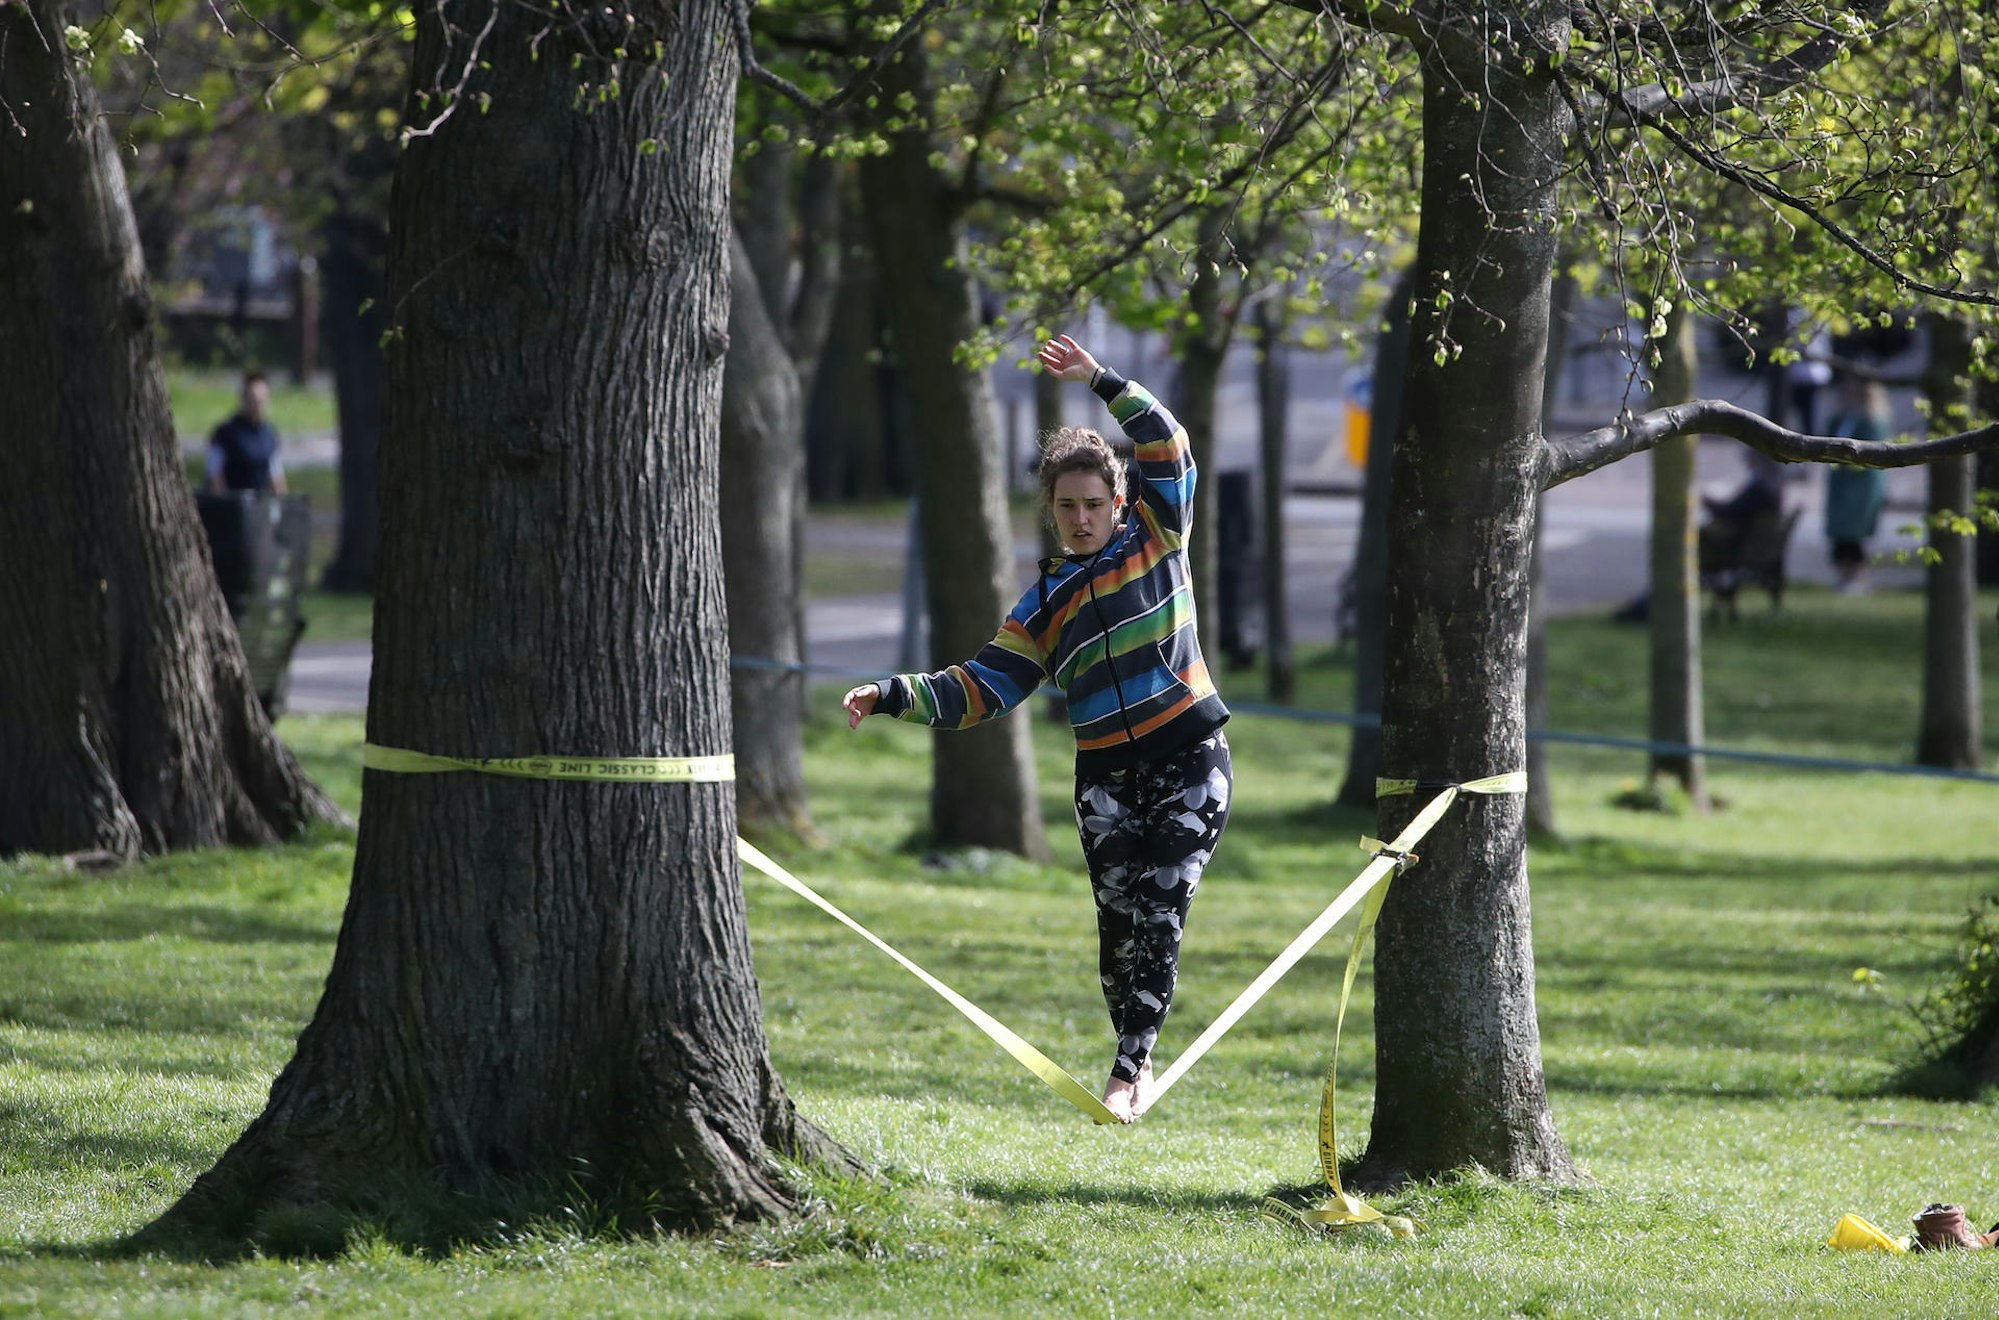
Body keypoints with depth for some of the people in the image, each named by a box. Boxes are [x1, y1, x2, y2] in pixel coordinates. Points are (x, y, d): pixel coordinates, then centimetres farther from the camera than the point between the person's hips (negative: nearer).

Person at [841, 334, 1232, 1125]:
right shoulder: (1045, 605, 11)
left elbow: (1165, 448, -3)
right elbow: (980, 689, 8)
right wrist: (893, 697, -3)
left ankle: (1131, 1067, -10)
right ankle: (1136, 1064, 10)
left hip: (1190, 762, -3)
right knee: (1119, 922, -4)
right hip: (1106, 778, 3)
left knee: (1158, 913, -12)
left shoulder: (1156, 539, 6)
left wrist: (1102, 381, -8)